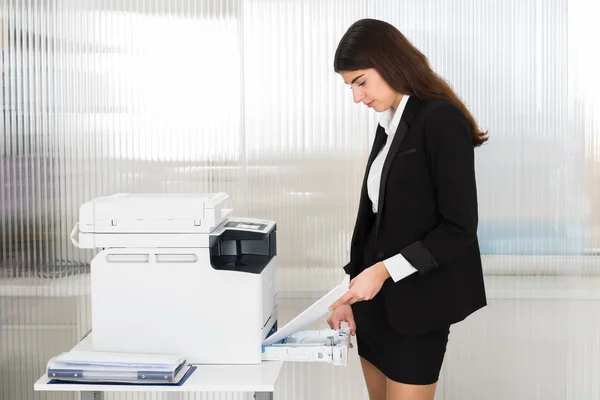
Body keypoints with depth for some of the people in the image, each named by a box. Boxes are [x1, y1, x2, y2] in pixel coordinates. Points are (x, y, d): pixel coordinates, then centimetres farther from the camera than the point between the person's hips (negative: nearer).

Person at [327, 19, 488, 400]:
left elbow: (460, 227, -17)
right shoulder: (389, 124, 11)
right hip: (377, 298, 7)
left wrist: (385, 270, -21)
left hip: (415, 302, -7)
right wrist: (353, 291, 9)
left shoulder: (441, 118, -14)